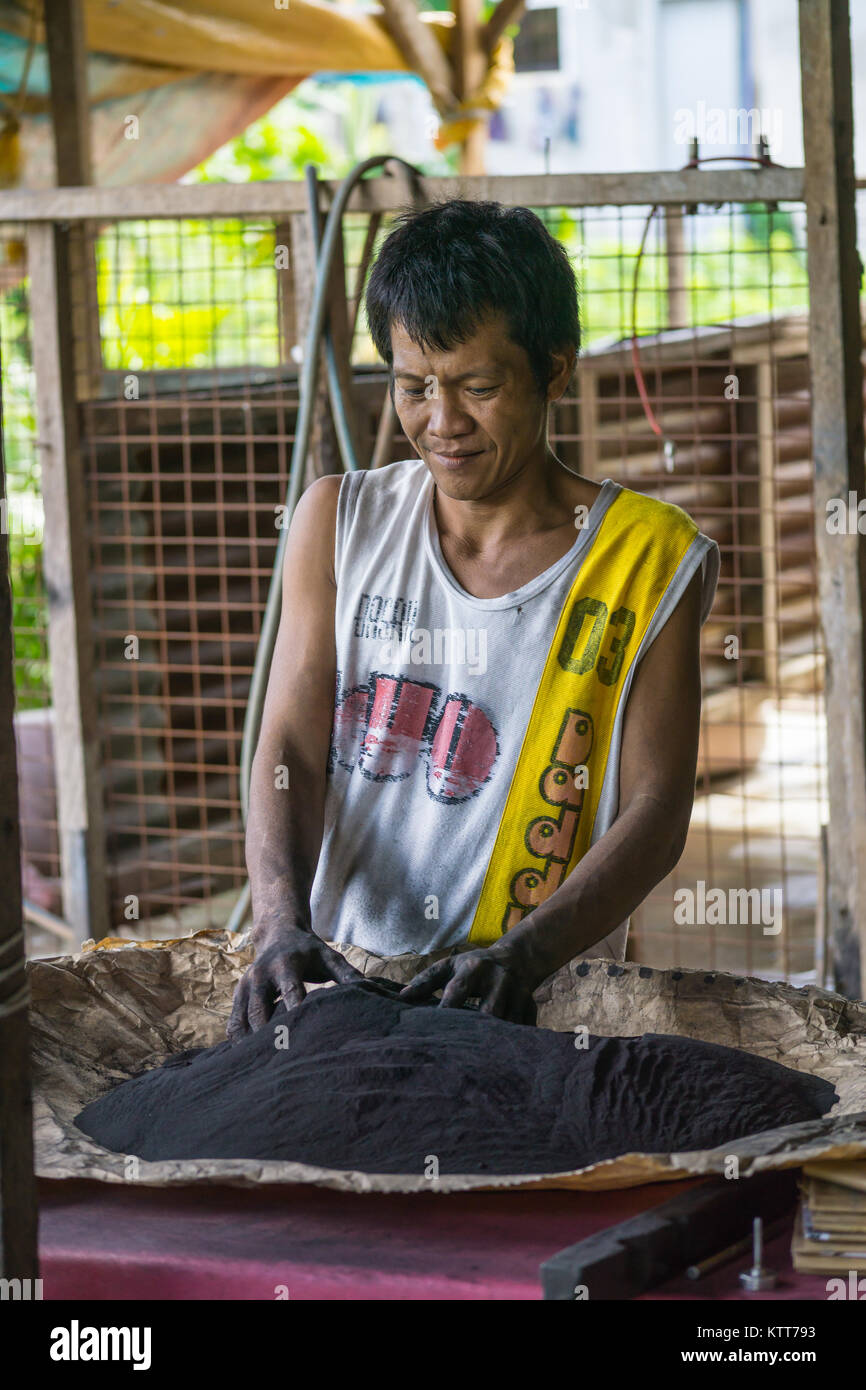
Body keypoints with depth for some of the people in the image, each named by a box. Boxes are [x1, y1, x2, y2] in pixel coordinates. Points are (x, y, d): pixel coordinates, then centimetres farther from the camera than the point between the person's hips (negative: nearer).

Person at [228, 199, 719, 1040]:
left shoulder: (650, 559, 1)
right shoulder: (339, 522, 10)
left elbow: (657, 813, -3)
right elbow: (290, 748, 3)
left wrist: (524, 955, -21)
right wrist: (281, 923, -17)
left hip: (543, 1001, -2)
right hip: (343, 978, 3)